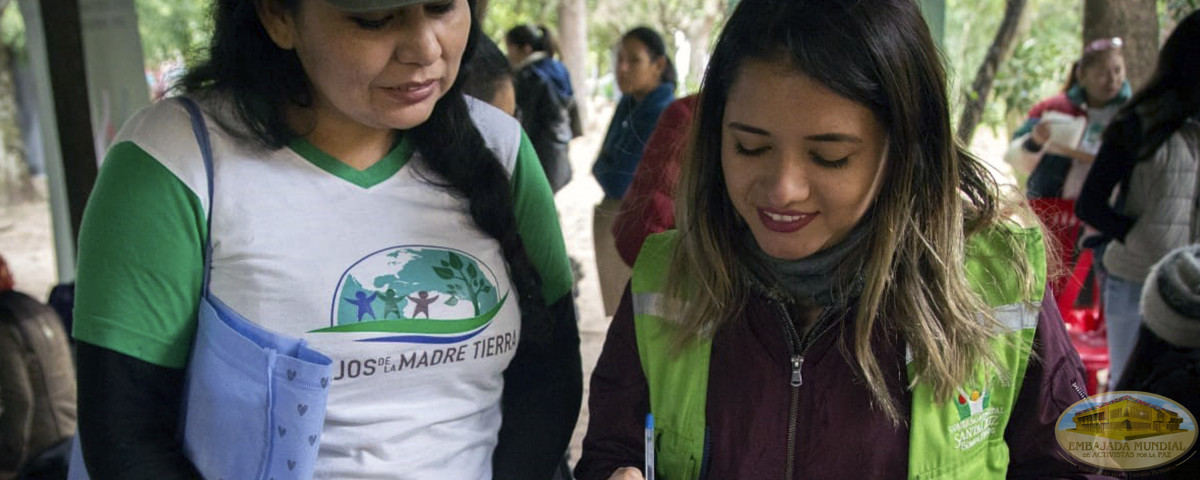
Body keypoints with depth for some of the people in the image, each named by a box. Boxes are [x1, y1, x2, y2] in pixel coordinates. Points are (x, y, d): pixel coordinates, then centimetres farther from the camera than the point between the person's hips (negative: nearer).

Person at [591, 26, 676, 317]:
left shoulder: (660, 114, -20)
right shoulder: (629, 102, 7)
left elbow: (618, 182, -18)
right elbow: (602, 166, 11)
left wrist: (602, 168, -2)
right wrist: (611, 169, -7)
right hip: (613, 220, 8)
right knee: (620, 313, 19)